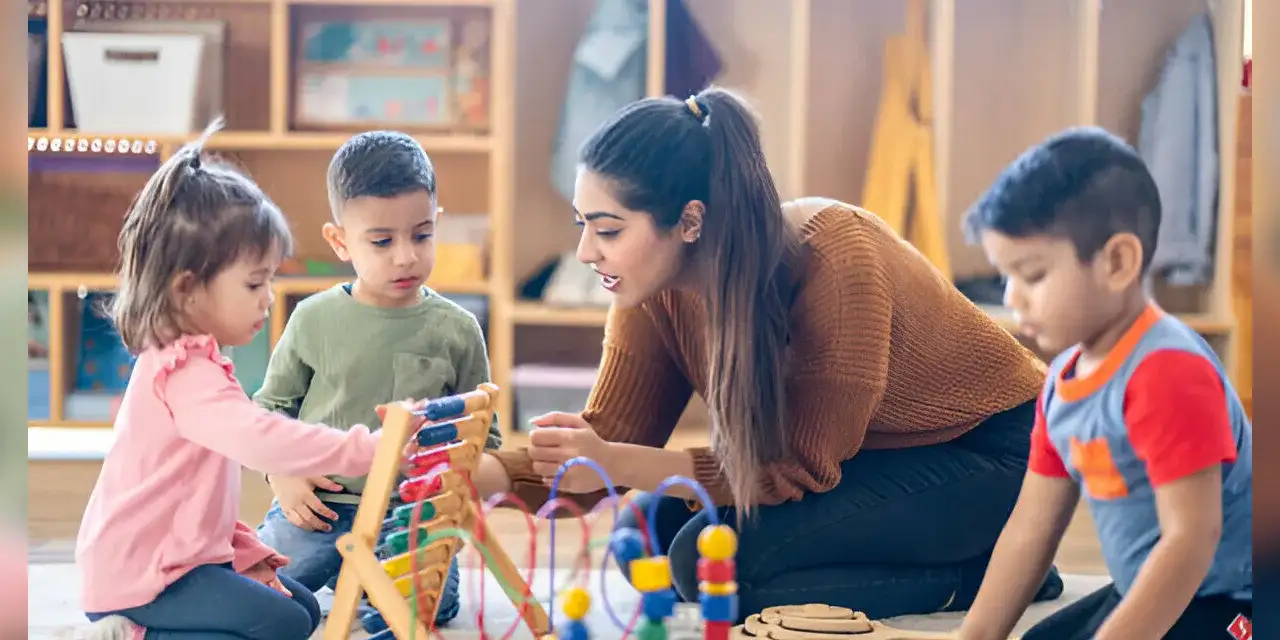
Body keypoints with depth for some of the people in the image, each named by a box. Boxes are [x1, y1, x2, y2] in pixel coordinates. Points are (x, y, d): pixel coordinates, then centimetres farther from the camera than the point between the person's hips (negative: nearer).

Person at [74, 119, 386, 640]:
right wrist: (365, 449, -40)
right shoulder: (185, 373, -22)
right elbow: (261, 440, -40)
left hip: (180, 556, 11)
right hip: (139, 577, -11)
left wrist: (246, 553, 13)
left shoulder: (188, 363, 14)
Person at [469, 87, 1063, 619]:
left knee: (712, 559, -23)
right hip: (869, 460, 9)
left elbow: (805, 468, -27)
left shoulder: (835, 259, -31)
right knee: (649, 532, -9)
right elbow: (608, 445, -7)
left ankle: (977, 577, -8)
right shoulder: (655, 290, -11)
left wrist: (615, 464, -33)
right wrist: (477, 473, -25)